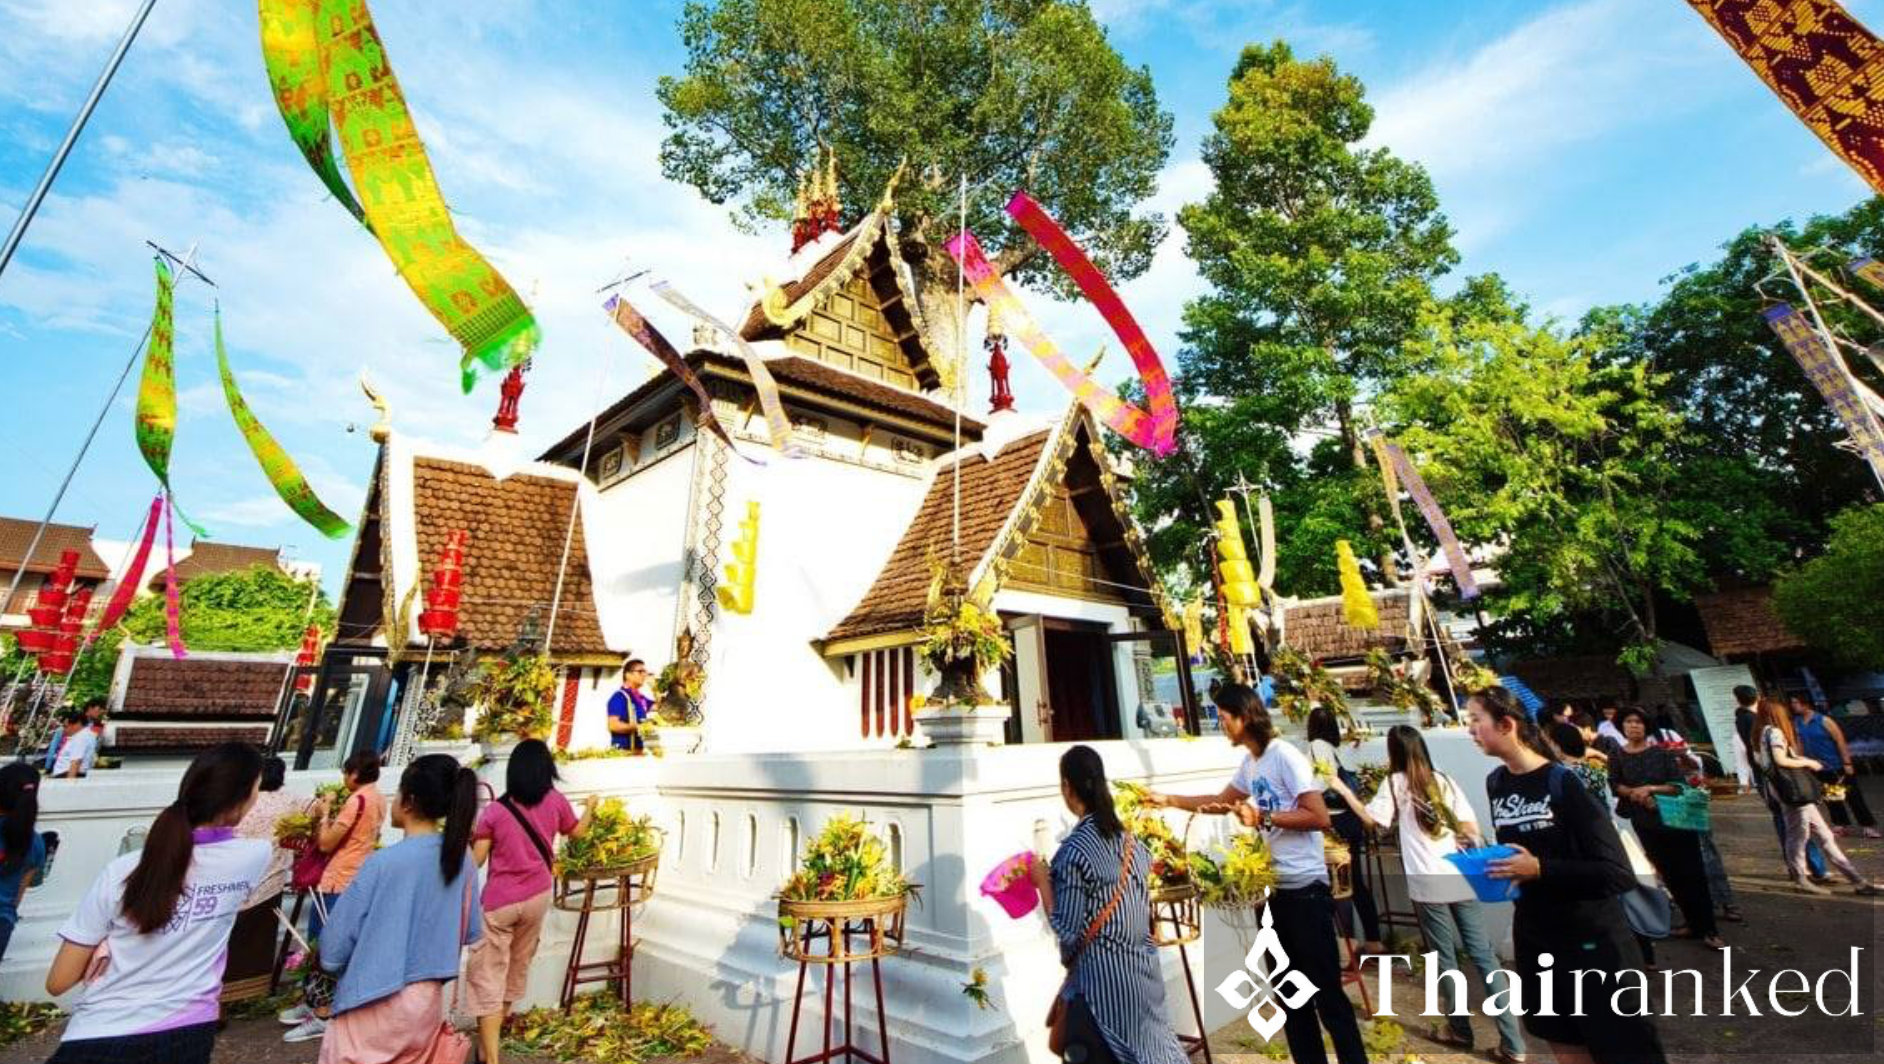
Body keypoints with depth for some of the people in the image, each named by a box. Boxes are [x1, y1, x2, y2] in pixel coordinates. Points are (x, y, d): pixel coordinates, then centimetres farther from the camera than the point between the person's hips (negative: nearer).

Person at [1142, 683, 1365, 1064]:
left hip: (1305, 888, -8)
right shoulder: (1249, 763, 10)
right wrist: (1168, 800, 16)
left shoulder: (1285, 756, -16)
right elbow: (1220, 802, 21)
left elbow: (1319, 818, -20)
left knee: (1326, 990, 0)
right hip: (1274, 889, 8)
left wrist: (1263, 818, -20)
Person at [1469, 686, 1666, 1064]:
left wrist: (1539, 869, -28)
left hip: (1592, 940, -6)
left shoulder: (1565, 781, -20)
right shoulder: (1495, 783, -1)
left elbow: (1621, 874, -21)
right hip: (1533, 935, 6)